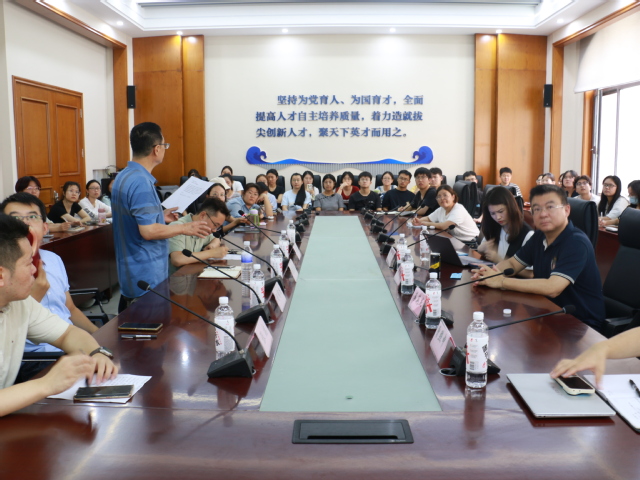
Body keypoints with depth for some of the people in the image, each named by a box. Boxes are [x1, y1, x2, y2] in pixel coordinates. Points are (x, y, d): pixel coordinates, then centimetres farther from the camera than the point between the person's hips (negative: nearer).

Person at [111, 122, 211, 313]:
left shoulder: (123, 176, 9)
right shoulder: (141, 182, -21)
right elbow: (148, 231, -25)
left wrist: (159, 217, 21)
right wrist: (184, 228, -14)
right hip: (146, 278, -10)